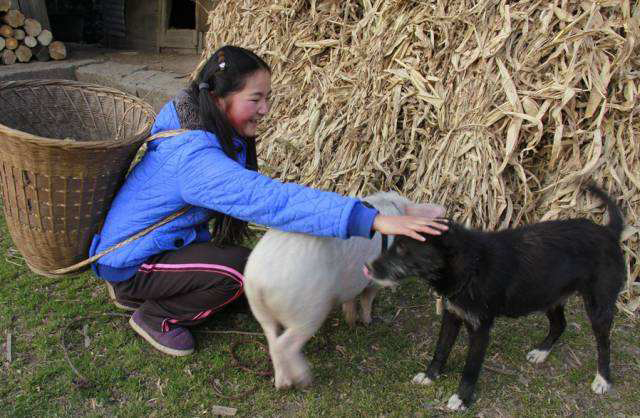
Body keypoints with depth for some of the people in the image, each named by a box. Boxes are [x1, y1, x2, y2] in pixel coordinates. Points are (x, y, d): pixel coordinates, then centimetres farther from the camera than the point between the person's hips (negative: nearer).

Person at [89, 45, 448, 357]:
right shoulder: (195, 157, -35)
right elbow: (275, 200, -46)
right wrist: (373, 220, -51)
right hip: (129, 264, -9)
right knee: (241, 269, -23)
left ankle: (136, 292, 21)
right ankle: (155, 317, 0)